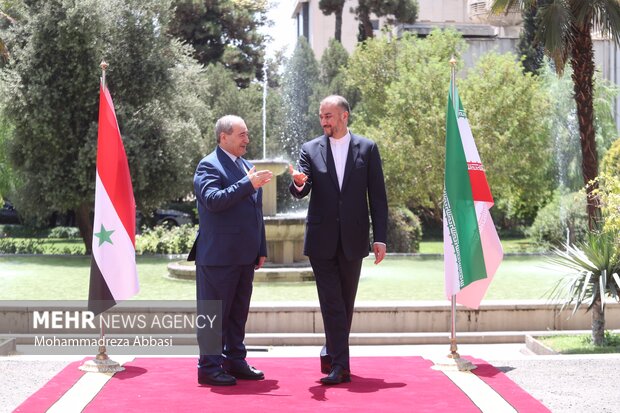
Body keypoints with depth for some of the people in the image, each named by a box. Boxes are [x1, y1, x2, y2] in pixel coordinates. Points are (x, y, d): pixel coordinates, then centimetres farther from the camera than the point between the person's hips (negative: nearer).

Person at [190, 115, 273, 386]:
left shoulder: (248, 167, 18)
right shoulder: (209, 166, -8)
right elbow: (213, 200, -24)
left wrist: (261, 249, 18)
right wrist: (248, 184, -26)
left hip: (245, 256, 8)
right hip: (218, 255, -8)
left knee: (238, 312, 13)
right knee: (214, 312, -2)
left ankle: (235, 361, 22)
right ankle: (209, 367, 3)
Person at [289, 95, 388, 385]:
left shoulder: (367, 148, 4)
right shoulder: (310, 149, 4)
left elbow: (377, 196, 3)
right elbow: (301, 191, -6)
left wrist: (380, 238, -2)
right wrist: (298, 183, -31)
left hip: (353, 238, 1)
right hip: (322, 239, -1)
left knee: (345, 303, 10)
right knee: (331, 303, -5)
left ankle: (332, 353, 27)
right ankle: (340, 366, -5)